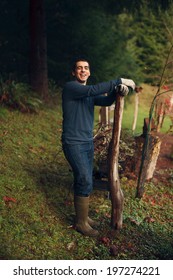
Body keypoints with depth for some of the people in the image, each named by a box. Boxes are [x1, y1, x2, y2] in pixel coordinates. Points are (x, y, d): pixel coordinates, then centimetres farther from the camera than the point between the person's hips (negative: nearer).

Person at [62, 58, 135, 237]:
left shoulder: (90, 95, 14)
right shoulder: (70, 87, -10)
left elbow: (106, 101, -2)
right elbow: (93, 90, -25)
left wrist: (117, 90, -23)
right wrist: (119, 81, -23)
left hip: (88, 142, 8)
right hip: (73, 143, -8)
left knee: (83, 181, 12)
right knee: (85, 182, -9)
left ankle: (83, 216, 24)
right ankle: (81, 223, 5)